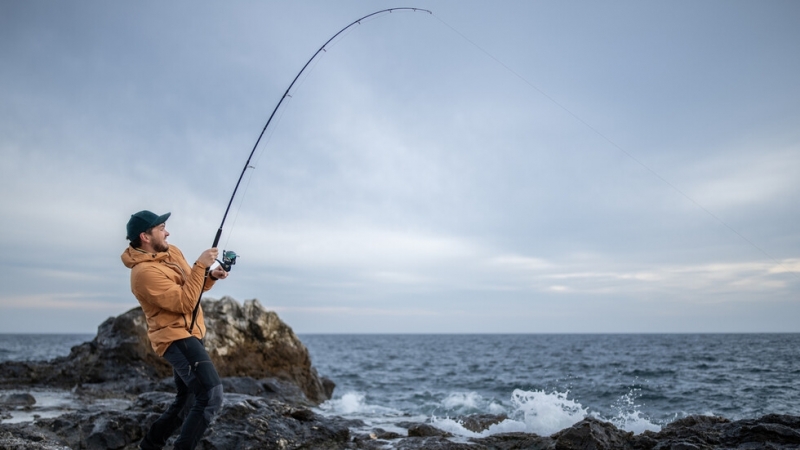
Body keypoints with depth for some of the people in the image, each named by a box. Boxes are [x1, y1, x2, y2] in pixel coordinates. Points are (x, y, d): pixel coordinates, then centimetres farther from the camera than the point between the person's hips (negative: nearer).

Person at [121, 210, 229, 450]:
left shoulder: (172, 252, 8)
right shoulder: (144, 271, -20)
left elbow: (191, 286, 18)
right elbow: (185, 303, -25)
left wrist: (211, 276, -1)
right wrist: (201, 266, -24)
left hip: (187, 335, 10)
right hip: (176, 337, -10)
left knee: (186, 401, 20)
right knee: (211, 396, -21)